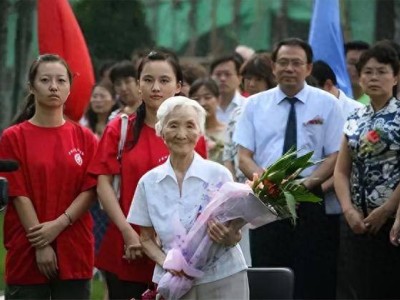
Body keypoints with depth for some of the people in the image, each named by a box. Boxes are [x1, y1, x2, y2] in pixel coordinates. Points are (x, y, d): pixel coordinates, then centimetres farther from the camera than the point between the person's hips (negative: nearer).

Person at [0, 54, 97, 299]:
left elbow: (90, 190, 2)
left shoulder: (85, 138, 9)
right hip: (27, 253, -2)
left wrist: (59, 224, -13)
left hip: (75, 252, 2)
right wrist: (40, 245, -13)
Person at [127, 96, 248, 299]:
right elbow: (147, 239, 11)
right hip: (175, 281, 2)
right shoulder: (149, 182, 4)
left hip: (222, 279, -1)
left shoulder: (219, 175, -2)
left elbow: (235, 235, 2)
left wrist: (228, 237, -22)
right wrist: (166, 262, -9)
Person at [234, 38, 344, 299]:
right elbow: (244, 157, 4)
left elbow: (335, 156, 0)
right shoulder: (255, 104, 9)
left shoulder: (327, 104, 4)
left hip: (309, 201, -1)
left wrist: (307, 182, -17)